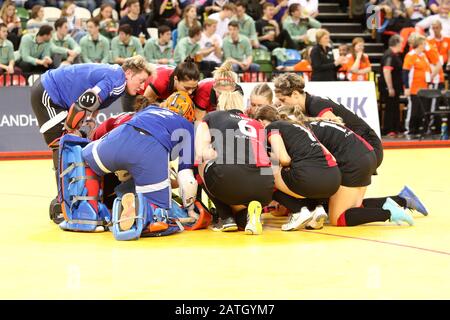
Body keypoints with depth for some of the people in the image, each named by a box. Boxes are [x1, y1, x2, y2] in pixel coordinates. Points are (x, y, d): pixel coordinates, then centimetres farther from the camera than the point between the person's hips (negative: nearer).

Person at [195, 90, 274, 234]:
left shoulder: (211, 118, 23)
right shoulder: (256, 124, 33)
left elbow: (201, 153, 9)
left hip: (230, 176, -4)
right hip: (264, 188, 4)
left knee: (204, 164, 33)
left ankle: (226, 218, 19)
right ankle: (244, 216, 0)